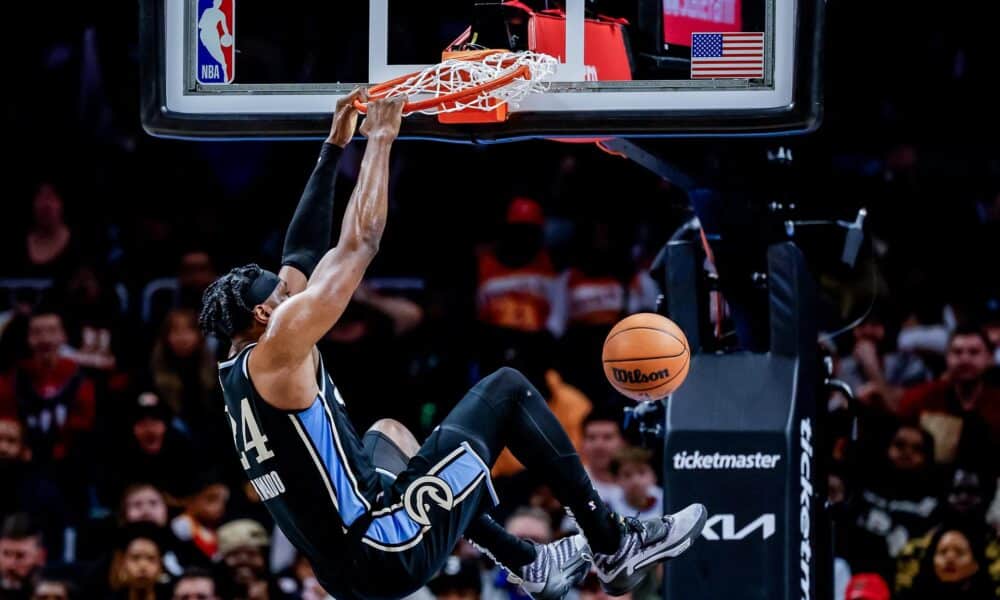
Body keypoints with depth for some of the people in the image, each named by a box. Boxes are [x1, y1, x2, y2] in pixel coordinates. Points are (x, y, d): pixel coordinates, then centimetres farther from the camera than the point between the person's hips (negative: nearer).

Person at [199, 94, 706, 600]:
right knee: (507, 390, 4)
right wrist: (380, 138, -1)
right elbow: (360, 242, -11)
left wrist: (335, 146, 23)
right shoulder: (278, 351, -11)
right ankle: (616, 547, 7)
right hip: (392, 556, -9)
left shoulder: (236, 377, 15)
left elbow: (301, 254, 22)